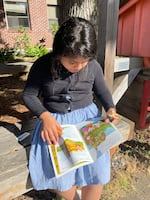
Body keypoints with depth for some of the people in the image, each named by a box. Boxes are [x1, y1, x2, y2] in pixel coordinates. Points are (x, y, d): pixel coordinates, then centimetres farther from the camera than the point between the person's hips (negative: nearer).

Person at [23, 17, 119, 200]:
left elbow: (102, 90, 12)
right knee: (60, 178, -11)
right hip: (55, 121, 0)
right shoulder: (42, 65, -10)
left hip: (87, 117, 2)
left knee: (97, 174, -10)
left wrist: (110, 108, -8)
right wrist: (45, 116, -22)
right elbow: (28, 95, -4)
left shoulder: (93, 66, -3)